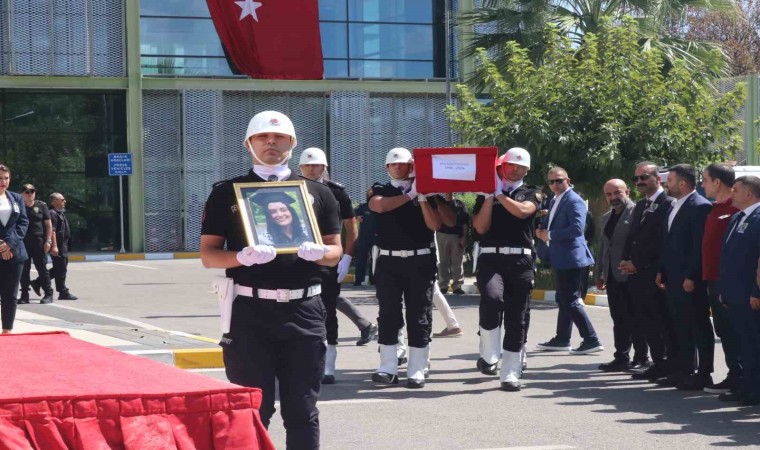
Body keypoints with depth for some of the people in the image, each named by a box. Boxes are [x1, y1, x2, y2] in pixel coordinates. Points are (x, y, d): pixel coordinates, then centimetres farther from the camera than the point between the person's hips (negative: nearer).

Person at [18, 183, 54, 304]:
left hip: (39, 242, -2)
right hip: (23, 243, 2)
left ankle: (48, 294, 4)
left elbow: (48, 224, 4)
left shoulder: (41, 206, 4)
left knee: (42, 268, -1)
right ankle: (24, 295, 10)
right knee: (24, 269, 4)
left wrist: (48, 241, -5)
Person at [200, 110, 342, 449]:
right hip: (250, 311, -1)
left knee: (303, 410, 6)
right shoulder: (227, 193, 6)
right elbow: (208, 254, 3)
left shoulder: (317, 193, 12)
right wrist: (243, 257, -18)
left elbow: (335, 252, 12)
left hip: (303, 310, 2)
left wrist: (318, 252, -12)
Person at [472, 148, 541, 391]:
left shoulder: (531, 193, 13)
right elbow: (480, 227, 2)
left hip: (521, 261, 1)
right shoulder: (486, 194, 14)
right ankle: (489, 354, -12)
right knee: (491, 298, -29)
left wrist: (499, 193, -6)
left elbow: (522, 211, -9)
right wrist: (489, 196, -4)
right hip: (491, 258, -1)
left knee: (517, 318, 1)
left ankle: (510, 374, 8)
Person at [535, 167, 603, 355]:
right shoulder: (554, 201, 15)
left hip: (571, 259, -10)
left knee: (571, 302, -10)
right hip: (561, 259, 10)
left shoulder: (574, 201, -15)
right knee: (563, 301, 17)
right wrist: (541, 230, 5)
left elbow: (577, 228, -26)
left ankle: (591, 340, -7)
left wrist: (550, 235, -19)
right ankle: (561, 339, 27)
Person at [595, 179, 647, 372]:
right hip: (613, 276, 8)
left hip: (630, 275, -8)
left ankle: (640, 358, 6)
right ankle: (621, 358, 13)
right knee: (619, 319, 9)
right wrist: (599, 274, 18)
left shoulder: (636, 212, -8)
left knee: (634, 319, -1)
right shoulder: (606, 218, 18)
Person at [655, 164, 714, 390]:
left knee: (699, 327, -1)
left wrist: (691, 277, -20)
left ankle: (704, 374, 4)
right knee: (680, 327, 12)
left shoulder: (700, 206, -13)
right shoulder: (675, 206, 15)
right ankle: (682, 371, 18)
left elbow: (700, 245, -18)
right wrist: (662, 271, 14)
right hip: (674, 278, 9)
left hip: (691, 280, -9)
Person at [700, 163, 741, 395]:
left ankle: (736, 378, 3)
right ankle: (735, 376, 17)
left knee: (731, 331, -3)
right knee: (723, 330, 12)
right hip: (714, 280, 9)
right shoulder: (716, 209, 14)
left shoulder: (735, 209, -15)